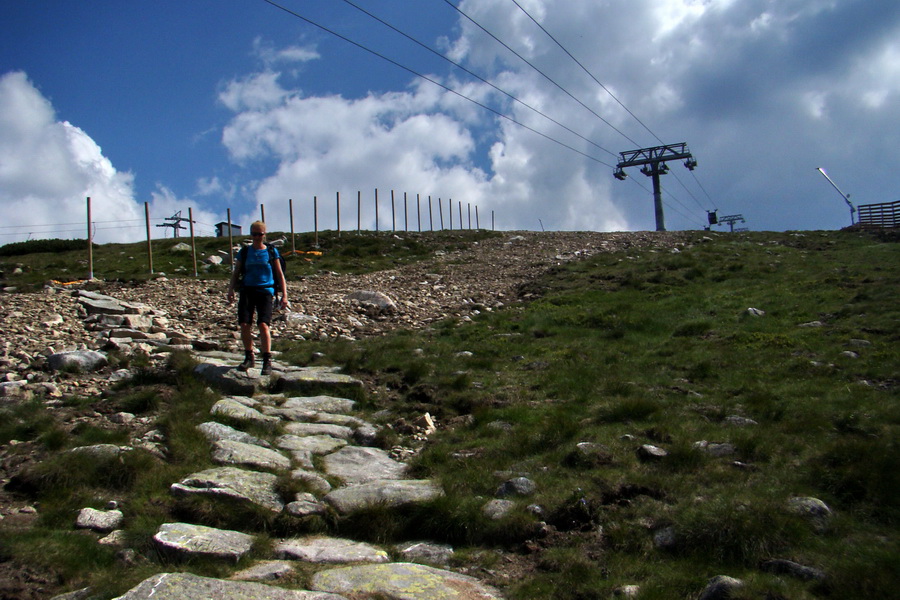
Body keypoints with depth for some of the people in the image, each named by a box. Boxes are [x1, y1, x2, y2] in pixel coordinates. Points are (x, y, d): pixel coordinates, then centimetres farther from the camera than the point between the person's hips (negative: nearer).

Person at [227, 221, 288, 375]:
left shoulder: (272, 252, 8)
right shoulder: (244, 252, 12)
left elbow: (279, 274, 9)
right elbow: (236, 273, 14)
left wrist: (284, 295, 3)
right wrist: (231, 290, -1)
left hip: (265, 291, -2)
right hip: (247, 290, 2)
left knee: (263, 324, -16)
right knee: (244, 324, -6)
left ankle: (267, 362, -11)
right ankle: (249, 358, 12)